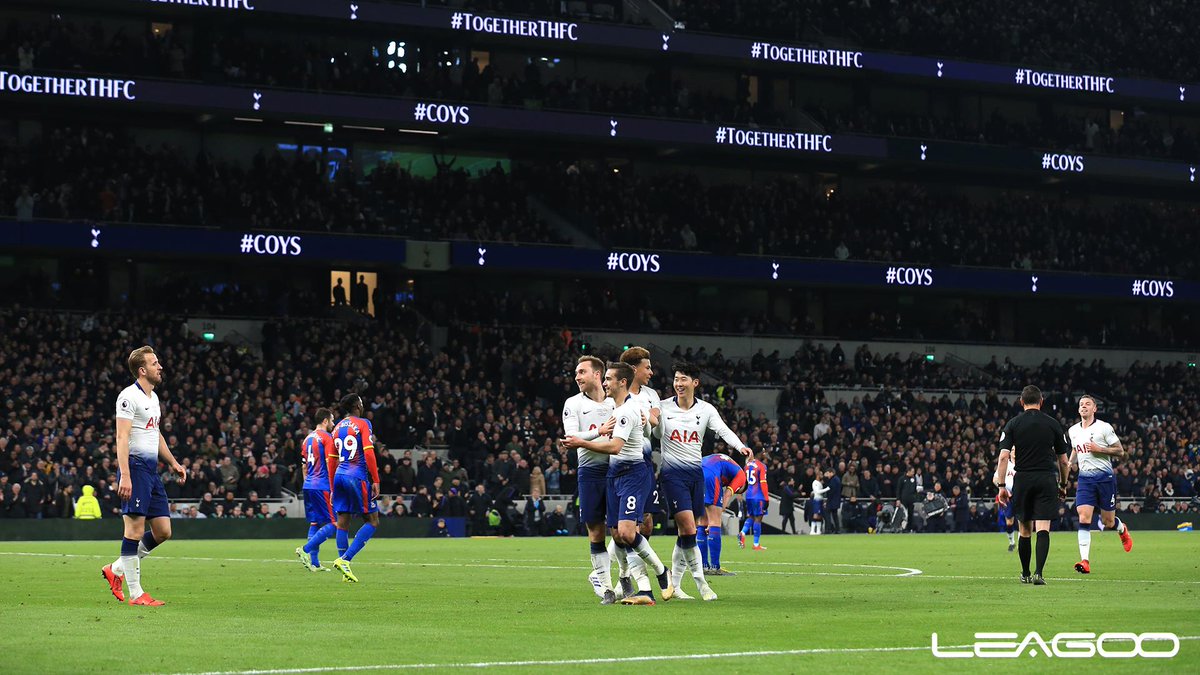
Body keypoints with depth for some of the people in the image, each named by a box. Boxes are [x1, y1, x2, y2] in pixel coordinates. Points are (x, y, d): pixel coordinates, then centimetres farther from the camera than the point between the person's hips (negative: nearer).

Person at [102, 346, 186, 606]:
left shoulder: (153, 397, 19)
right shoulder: (129, 396, -10)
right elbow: (122, 437, -17)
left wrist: (173, 463, 27)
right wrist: (125, 476, -25)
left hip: (152, 469, 9)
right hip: (135, 466, -9)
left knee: (163, 531, 7)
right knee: (135, 529, -8)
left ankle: (116, 569, 20)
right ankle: (135, 594, -5)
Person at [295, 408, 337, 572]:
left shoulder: (308, 438, 16)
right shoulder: (327, 437, -8)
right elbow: (330, 464, -13)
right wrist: (333, 489, -12)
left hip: (308, 486, 8)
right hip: (322, 487, -8)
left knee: (314, 523, 11)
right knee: (332, 524, -6)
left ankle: (314, 563, 7)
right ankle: (305, 550, -18)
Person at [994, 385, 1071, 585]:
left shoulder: (1013, 424, 2)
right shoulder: (1053, 424, 5)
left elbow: (1004, 456, -6)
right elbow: (1063, 460, 8)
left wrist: (1001, 486, -2)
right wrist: (1063, 484, 21)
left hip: (1022, 479, 1)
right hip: (1047, 479, -1)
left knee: (1024, 531, 11)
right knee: (1043, 529, -5)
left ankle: (1025, 574, 21)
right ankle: (1038, 573, -20)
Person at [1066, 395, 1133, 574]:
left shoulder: (1104, 427, -6)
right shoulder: (1073, 431, 10)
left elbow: (1120, 452, -6)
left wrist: (1099, 449, -18)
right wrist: (1069, 463, 10)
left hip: (1104, 476, -3)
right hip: (1084, 477, 3)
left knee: (1107, 523, 6)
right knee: (1084, 519, -14)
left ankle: (1122, 529, 44)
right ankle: (1085, 561, -17)